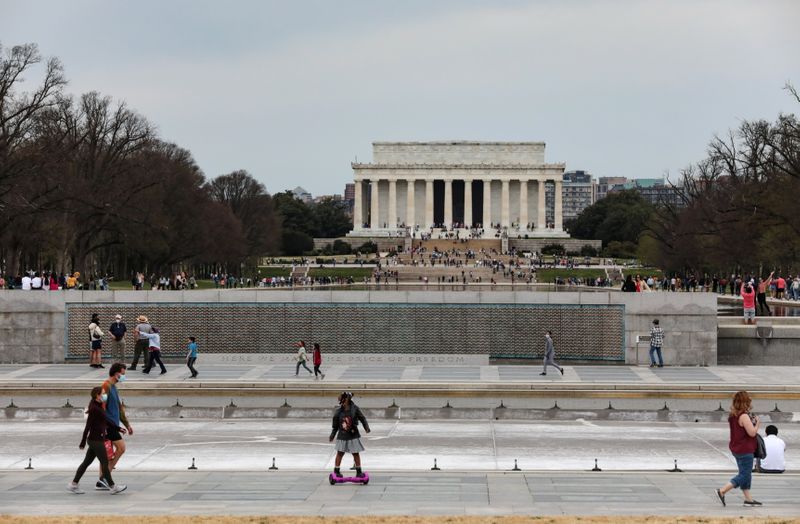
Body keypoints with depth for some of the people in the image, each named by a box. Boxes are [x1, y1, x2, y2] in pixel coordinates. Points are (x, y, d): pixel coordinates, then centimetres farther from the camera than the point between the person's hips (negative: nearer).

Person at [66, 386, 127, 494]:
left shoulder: (99, 407, 13)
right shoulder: (94, 409, -16)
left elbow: (106, 422, 23)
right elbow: (88, 426, -18)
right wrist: (83, 442, -18)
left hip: (98, 440, 10)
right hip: (96, 440, -10)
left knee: (87, 462, 11)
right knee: (105, 462, -2)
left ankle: (73, 484, 14)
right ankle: (112, 486, 5)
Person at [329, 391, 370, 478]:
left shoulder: (355, 409, -7)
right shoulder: (338, 411, -2)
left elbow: (362, 419, 3)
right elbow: (335, 425, 7)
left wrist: (366, 428, -9)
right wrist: (332, 436, 8)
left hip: (353, 435, -1)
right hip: (342, 436, 1)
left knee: (356, 453, 4)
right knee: (340, 453, 1)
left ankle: (359, 471, 14)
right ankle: (336, 471, 12)